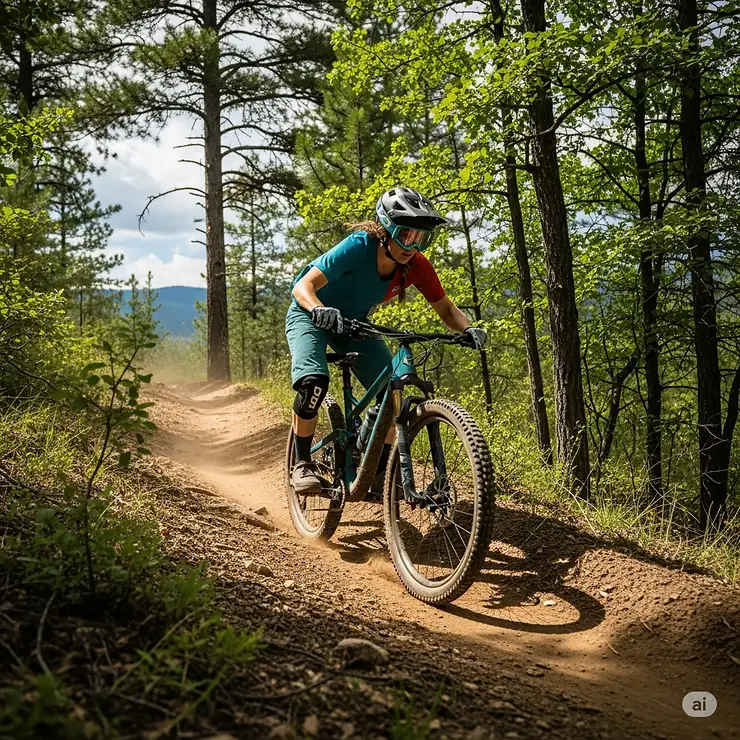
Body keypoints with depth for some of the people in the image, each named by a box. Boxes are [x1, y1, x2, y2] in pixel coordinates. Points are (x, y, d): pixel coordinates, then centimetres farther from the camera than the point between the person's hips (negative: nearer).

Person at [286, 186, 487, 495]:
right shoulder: (358, 247, -33)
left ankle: (379, 472, 4)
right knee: (314, 381, -30)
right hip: (310, 315, -5)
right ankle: (302, 464, -12)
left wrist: (469, 329, -31)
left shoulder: (416, 266, -20)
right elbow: (303, 286, -37)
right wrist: (319, 310, -58)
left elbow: (445, 308, -10)